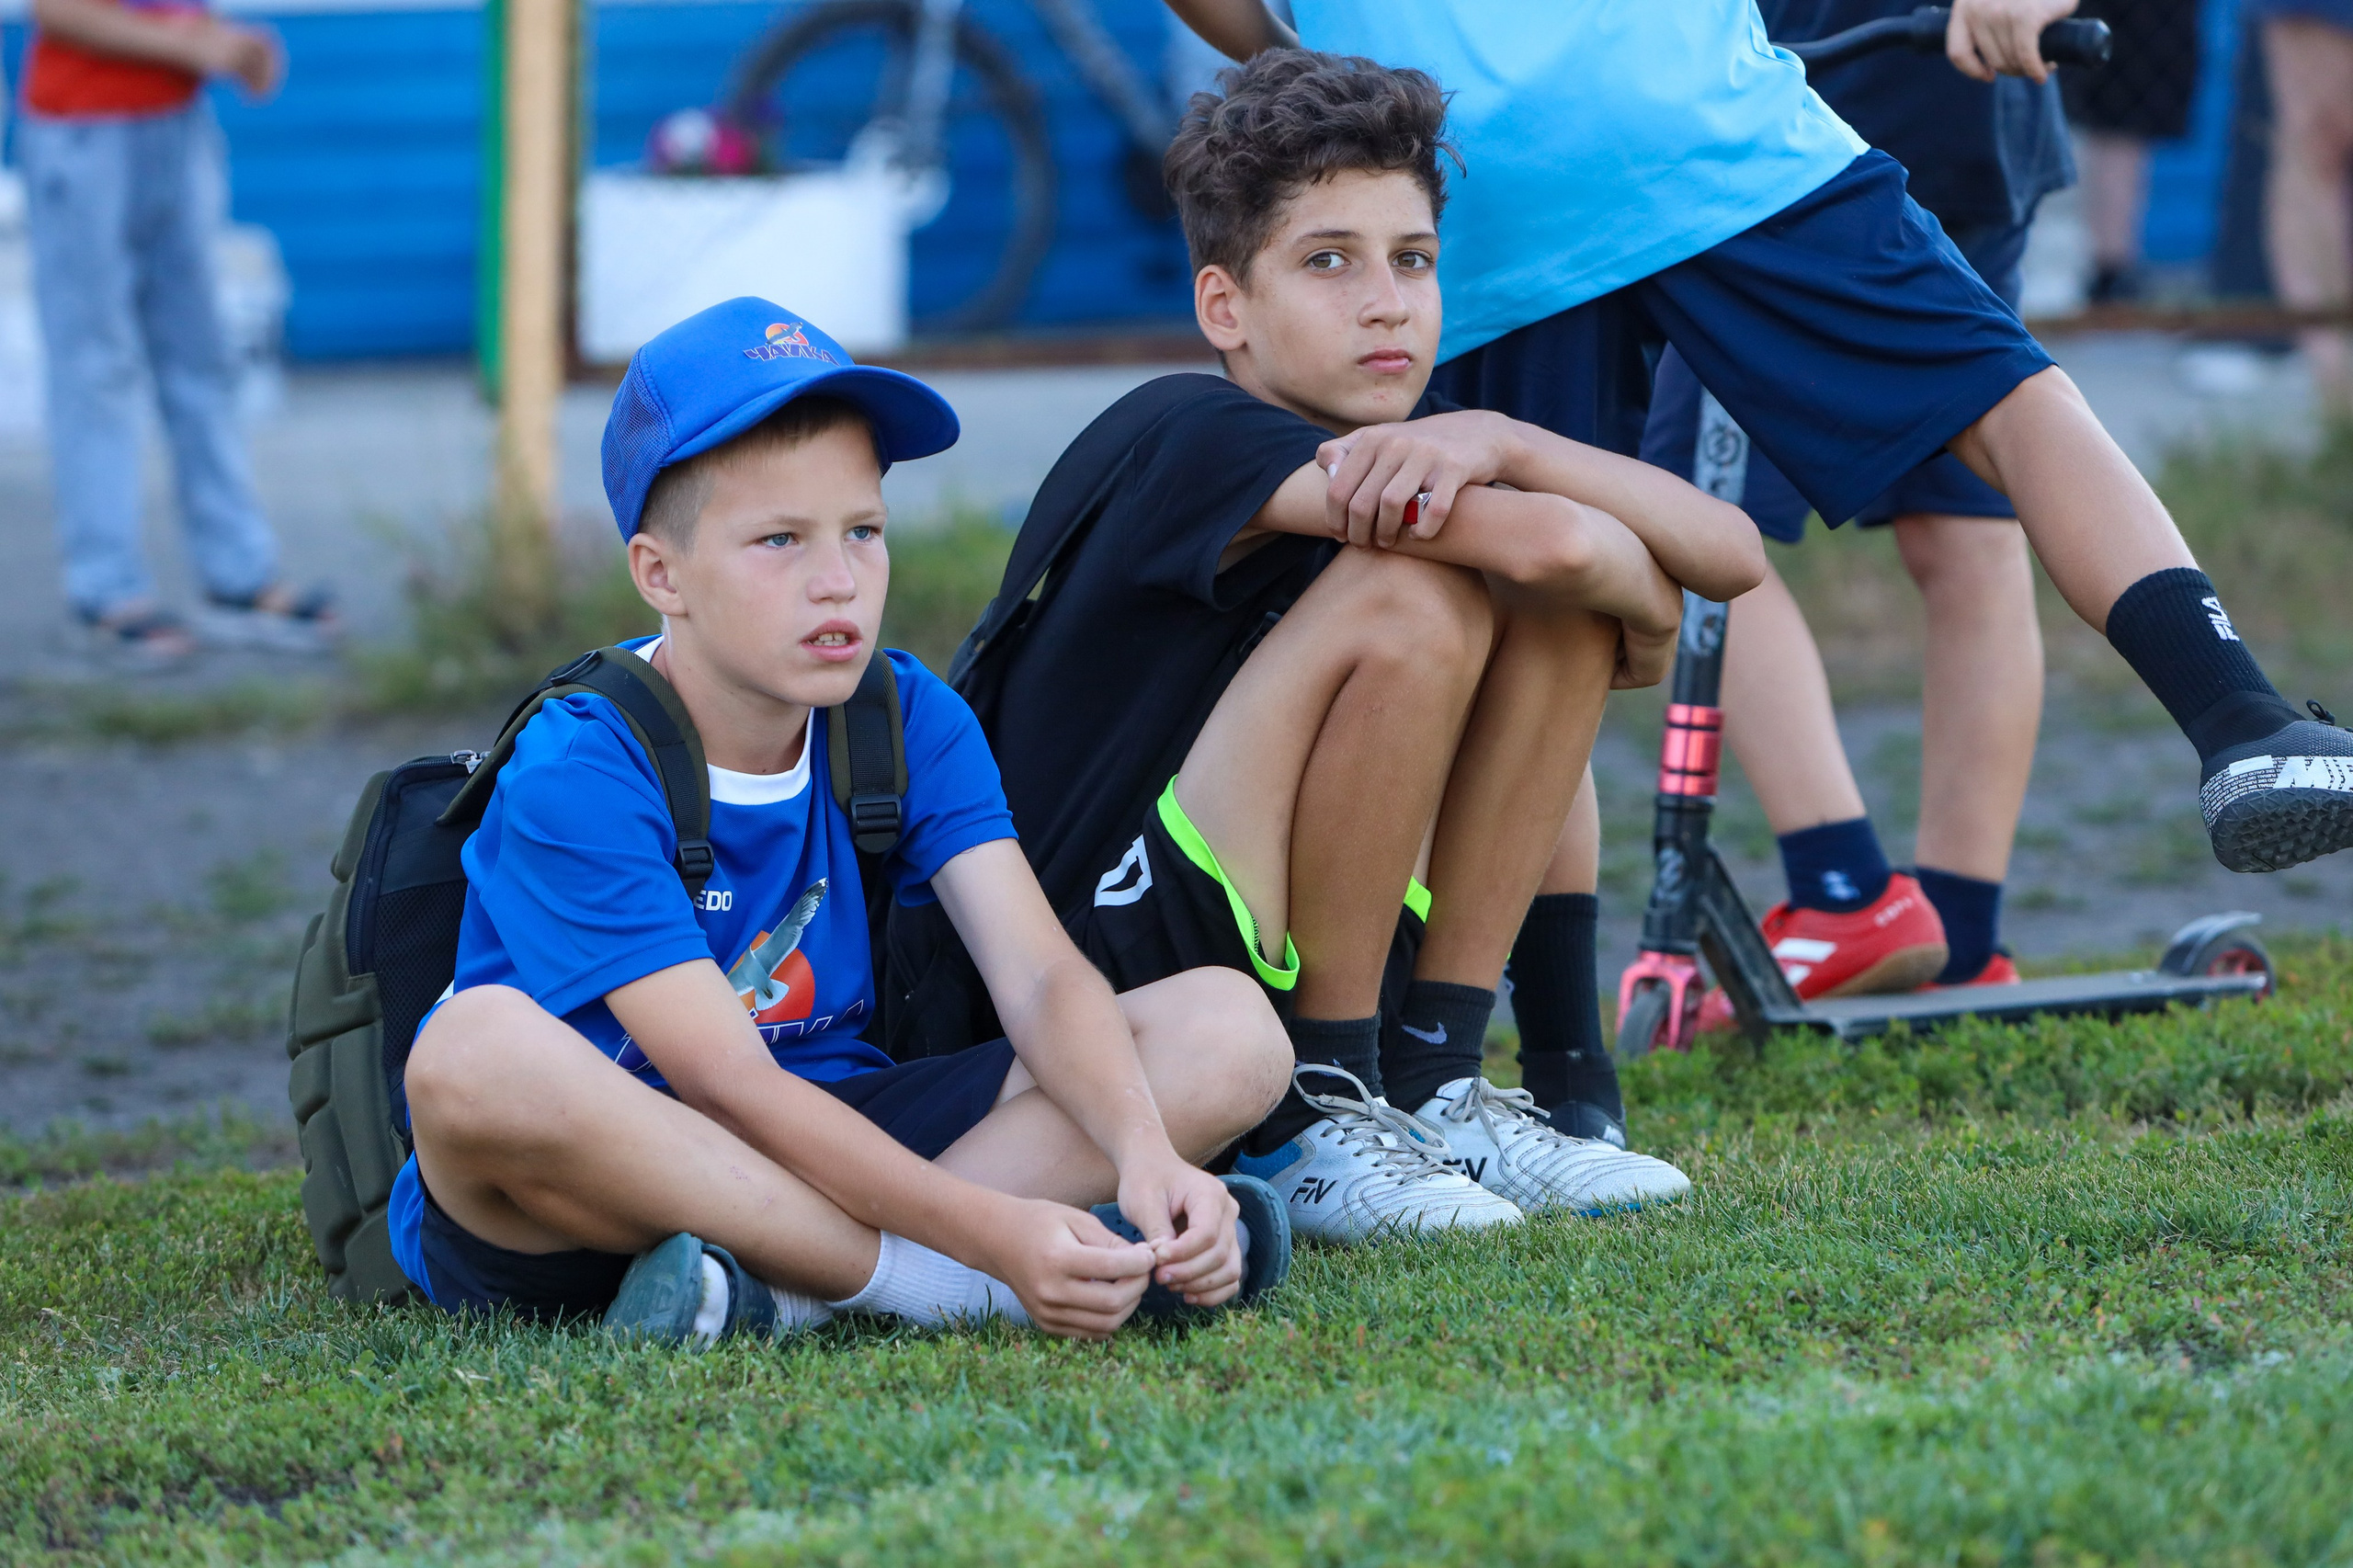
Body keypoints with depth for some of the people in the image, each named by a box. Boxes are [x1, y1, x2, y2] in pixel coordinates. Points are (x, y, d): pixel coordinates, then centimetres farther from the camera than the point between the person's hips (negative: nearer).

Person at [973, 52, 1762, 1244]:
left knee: (1561, 610, -2)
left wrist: (1500, 444, -19)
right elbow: (1556, 544, -29)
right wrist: (1644, 606, -7)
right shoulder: (1188, 439, -17)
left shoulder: (1407, 454, 8)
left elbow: (1730, 552, -5)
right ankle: (1310, 1123, -15)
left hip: (1280, 961, 8)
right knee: (1408, 594, -23)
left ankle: (1432, 1084, -2)